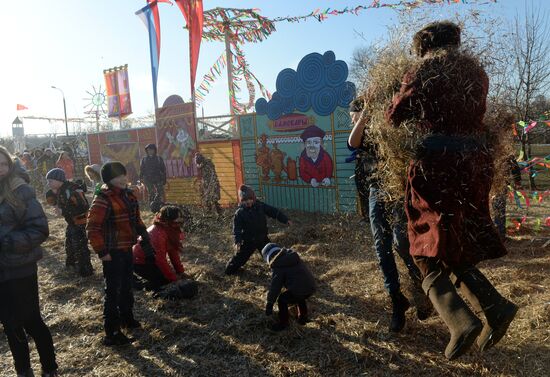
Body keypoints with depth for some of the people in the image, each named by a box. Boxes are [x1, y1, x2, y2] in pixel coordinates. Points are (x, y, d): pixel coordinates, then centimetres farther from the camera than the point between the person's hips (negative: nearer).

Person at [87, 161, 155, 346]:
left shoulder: (128, 195, 7)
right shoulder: (103, 199, -19)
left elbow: (136, 220, 17)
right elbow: (93, 228, -21)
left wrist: (145, 239, 14)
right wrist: (102, 252, -20)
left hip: (127, 249, 8)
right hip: (113, 253, -8)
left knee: (127, 287, 23)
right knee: (113, 292, -1)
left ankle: (127, 317, 42)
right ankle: (111, 334, 9)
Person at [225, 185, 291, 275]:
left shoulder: (261, 206, -7)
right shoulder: (239, 213, -13)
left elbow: (274, 211, -6)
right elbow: (237, 229, -16)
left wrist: (285, 220, -13)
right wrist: (237, 241, -30)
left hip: (262, 238, 2)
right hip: (248, 241, -2)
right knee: (239, 257, 5)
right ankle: (230, 270, 26)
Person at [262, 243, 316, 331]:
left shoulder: (278, 267, -4)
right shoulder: (293, 256, 16)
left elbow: (275, 286, -6)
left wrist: (270, 303, 0)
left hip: (298, 289, -8)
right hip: (311, 287, 8)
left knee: (282, 300, 10)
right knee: (300, 298, 36)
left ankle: (283, 323, 21)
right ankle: (303, 318, 46)